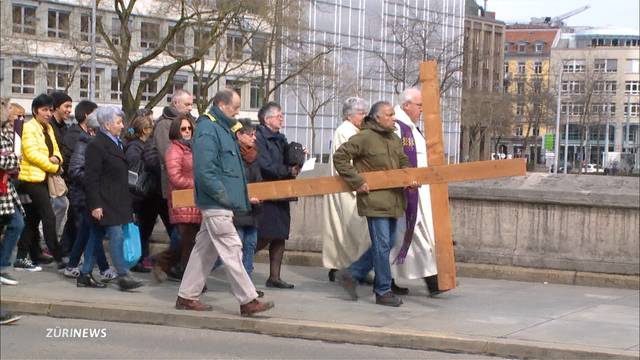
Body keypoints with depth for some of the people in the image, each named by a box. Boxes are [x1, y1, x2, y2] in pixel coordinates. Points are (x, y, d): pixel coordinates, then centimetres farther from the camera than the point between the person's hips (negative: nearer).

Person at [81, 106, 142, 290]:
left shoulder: (116, 143, 15)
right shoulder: (96, 145, -13)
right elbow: (91, 178, -16)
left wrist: (126, 203, 20)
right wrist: (95, 204, -20)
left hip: (115, 200, 9)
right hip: (104, 202, -9)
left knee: (96, 237, 11)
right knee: (116, 235, -12)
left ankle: (85, 275, 16)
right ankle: (123, 276, -11)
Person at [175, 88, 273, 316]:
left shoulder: (222, 128, 17)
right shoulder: (207, 130, -15)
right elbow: (204, 170, -22)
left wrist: (244, 195, 16)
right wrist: (225, 196, -18)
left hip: (218, 203, 10)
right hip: (216, 204, -10)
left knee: (205, 249, 14)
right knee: (232, 250, -8)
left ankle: (187, 297, 20)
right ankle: (248, 301, -5)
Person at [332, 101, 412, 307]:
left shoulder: (395, 139, 15)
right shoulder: (364, 138, -10)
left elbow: (403, 163, 22)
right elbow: (340, 157, -10)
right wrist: (356, 181, -15)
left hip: (393, 201, 8)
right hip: (375, 201, -8)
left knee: (386, 245, 13)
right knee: (382, 245, -5)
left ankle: (350, 274, 23)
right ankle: (383, 292, 3)